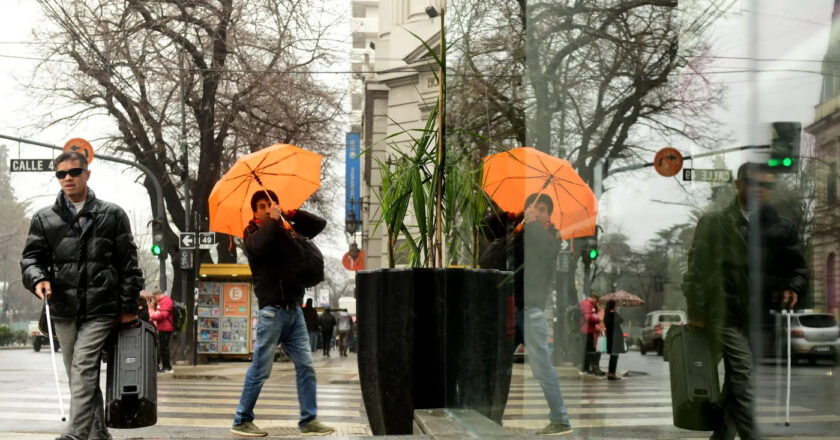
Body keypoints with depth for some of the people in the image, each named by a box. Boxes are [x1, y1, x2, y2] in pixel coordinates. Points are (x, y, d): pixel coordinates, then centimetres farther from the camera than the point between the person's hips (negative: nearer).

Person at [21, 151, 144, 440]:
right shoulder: (44, 219, 12)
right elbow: (32, 256, 9)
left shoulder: (112, 215, 6)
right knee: (79, 376, 8)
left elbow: (128, 263, 6)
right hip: (63, 311, 3)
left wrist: (129, 306, 2)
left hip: (100, 310, -3)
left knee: (83, 371, -14)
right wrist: (37, 278, -14)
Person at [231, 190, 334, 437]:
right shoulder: (253, 234, -1)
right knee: (261, 368, -5)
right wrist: (273, 220, -13)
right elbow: (260, 245, -24)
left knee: (305, 366, 3)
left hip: (294, 309, 6)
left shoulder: (288, 230, 16)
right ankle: (242, 421, 4)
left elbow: (319, 224, 15)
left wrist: (292, 215, 3)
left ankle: (309, 421, 7)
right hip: (272, 309, -6)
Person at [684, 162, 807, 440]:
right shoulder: (714, 223, 5)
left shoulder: (781, 228, 11)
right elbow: (697, 268, 1)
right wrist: (696, 312, -6)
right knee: (742, 379, -14)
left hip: (758, 319, 3)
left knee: (736, 385, 9)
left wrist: (792, 289, -6)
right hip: (725, 315, -3)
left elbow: (798, 270, 16)